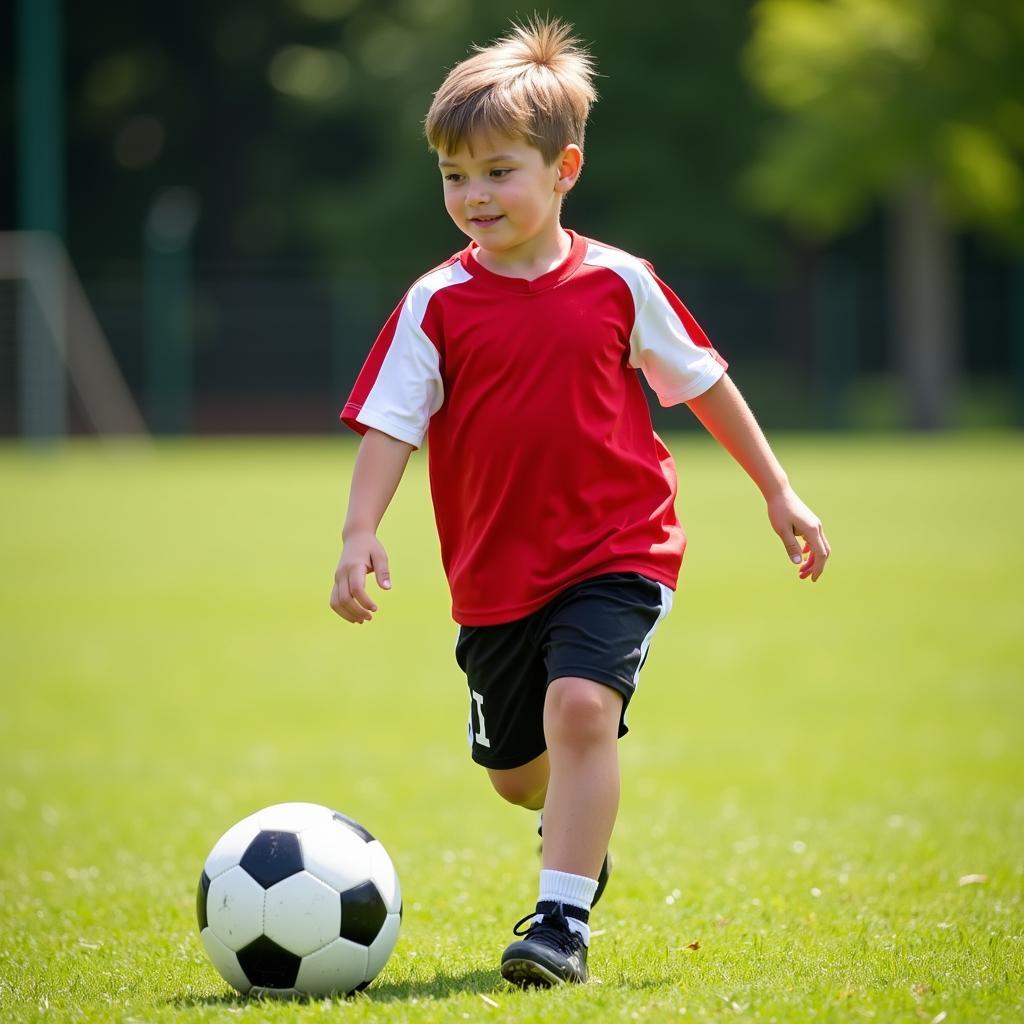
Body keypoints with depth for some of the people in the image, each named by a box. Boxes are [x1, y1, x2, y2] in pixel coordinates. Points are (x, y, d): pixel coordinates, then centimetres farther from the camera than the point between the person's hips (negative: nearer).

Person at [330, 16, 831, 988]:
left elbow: (703, 383, 9)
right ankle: (582, 823, 50)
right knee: (513, 770, 14)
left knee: (580, 706, -26)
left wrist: (778, 491, 13)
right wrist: (360, 535, -23)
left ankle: (562, 917, -22)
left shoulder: (617, 283, -3)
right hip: (496, 572, 2)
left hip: (617, 552, -2)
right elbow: (389, 425, -8)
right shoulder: (436, 305, -4)